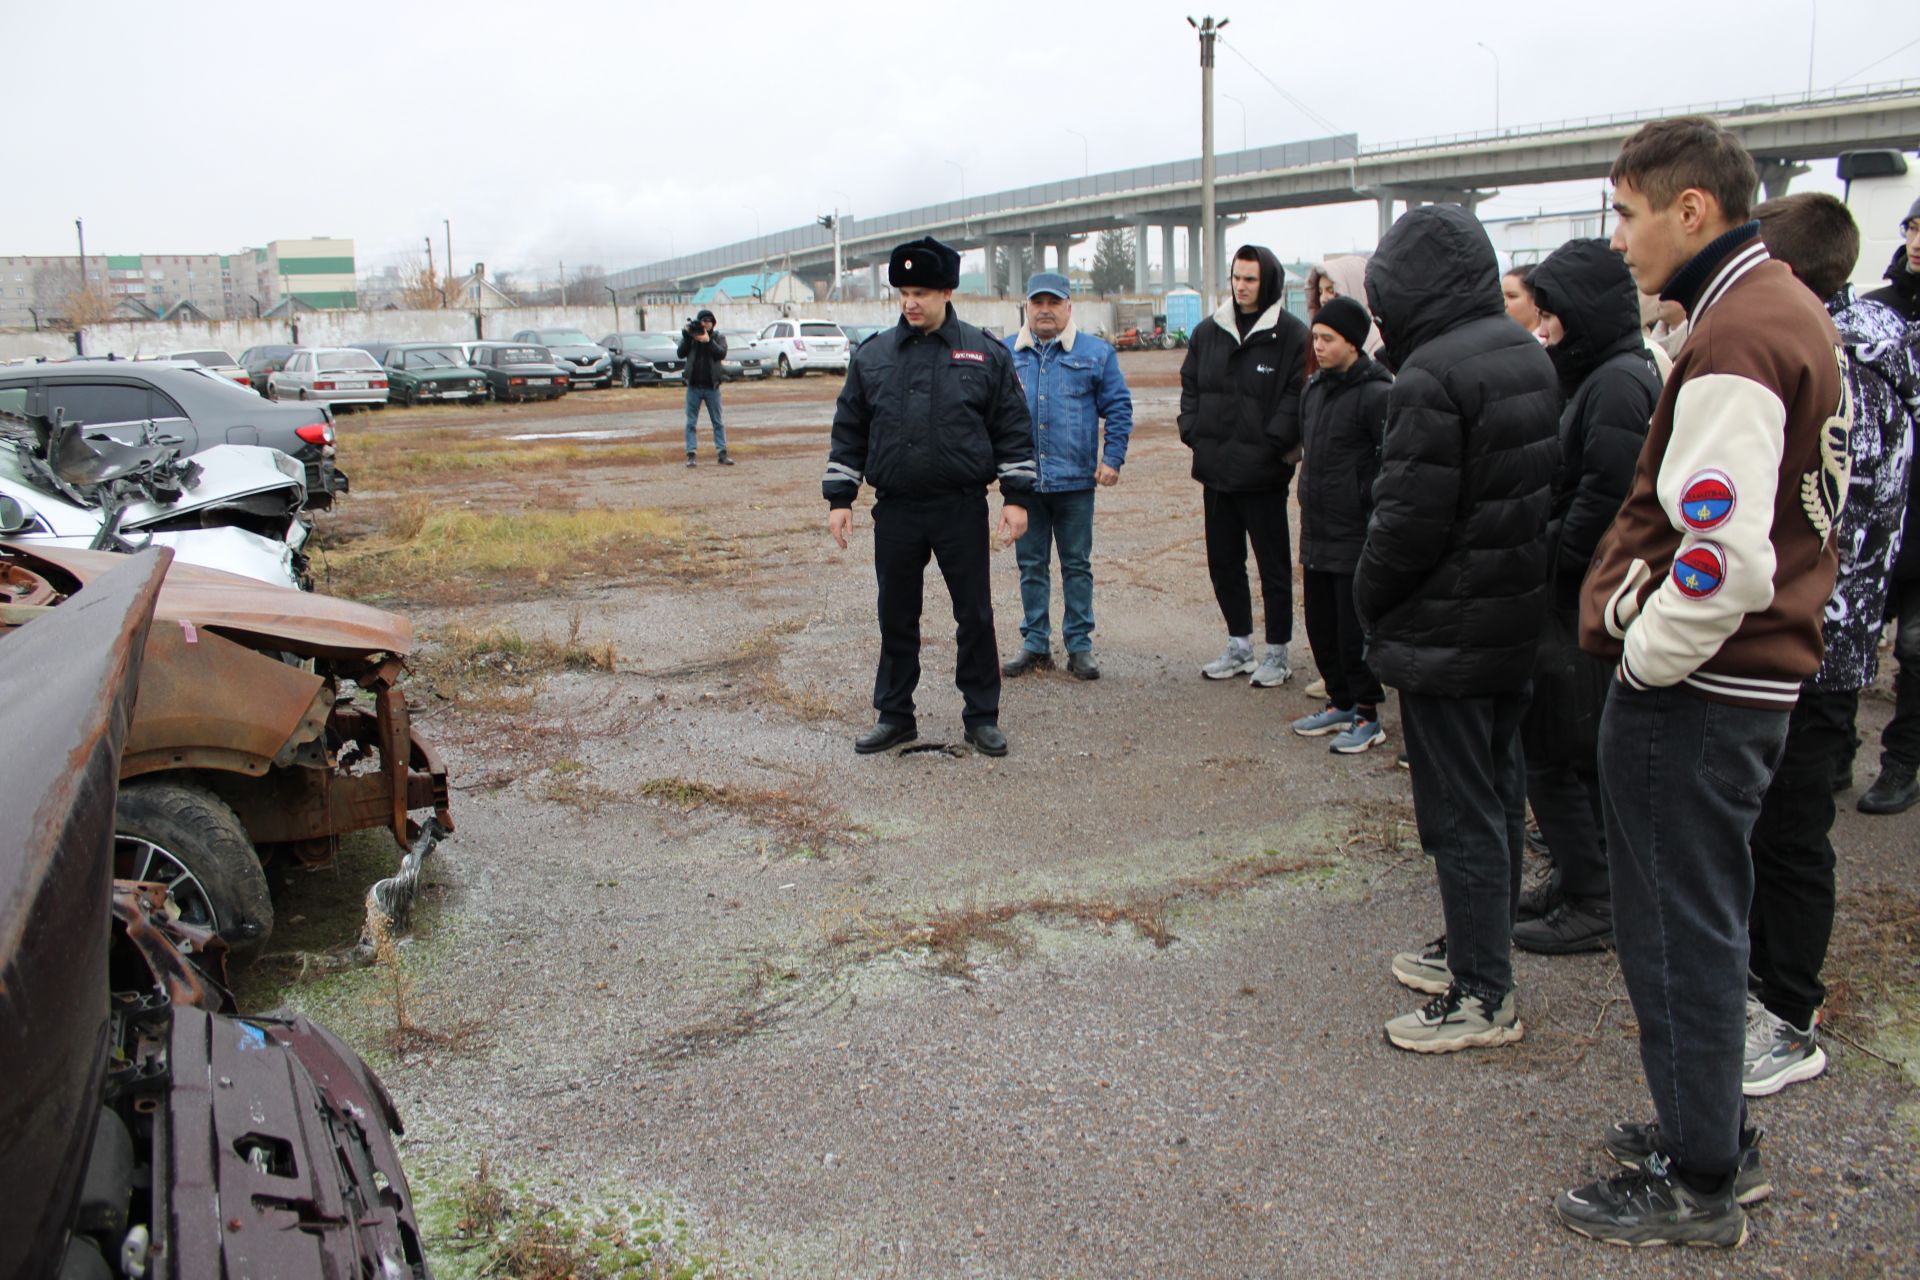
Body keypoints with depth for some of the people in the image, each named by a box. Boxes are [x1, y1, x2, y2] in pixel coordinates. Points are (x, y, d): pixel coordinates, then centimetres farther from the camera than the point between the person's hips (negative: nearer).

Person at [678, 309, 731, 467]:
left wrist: (708, 341, -23)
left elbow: (722, 353, -12)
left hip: (712, 386, 0)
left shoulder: (719, 337, 5)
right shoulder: (690, 336, 6)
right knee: (691, 422, 1)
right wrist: (686, 336, -17)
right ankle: (690, 455, 2)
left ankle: (722, 454, 5)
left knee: (718, 422, 2)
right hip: (693, 386, 0)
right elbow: (681, 353, -6)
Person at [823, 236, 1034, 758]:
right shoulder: (872, 356, 6)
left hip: (963, 509, -2)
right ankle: (895, 715, 23)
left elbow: (1013, 430, 2)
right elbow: (849, 431, 9)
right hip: (895, 510, 2)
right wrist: (839, 498, 5)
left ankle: (982, 716, 18)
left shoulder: (985, 354, 1)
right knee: (896, 618, 10)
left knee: (975, 616, 5)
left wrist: (1016, 496, -3)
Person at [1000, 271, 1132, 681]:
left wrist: (1112, 458, -3)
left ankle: (1080, 645, 15)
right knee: (1031, 565, 9)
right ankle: (1035, 643, 19)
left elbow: (1119, 408, 5)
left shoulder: (1096, 353, 3)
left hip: (1075, 479, -2)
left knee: (1077, 565, 6)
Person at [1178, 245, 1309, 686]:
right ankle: (1239, 646, 27)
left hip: (1263, 473, -6)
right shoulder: (1208, 332, 9)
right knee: (1223, 561, 14)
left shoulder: (1291, 334, -8)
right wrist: (1192, 431, 3)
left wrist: (1273, 444, -18)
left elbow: (1299, 396, -12)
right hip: (1216, 468, 6)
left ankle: (1276, 654, 16)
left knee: (1273, 565, 5)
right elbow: (1190, 385, 16)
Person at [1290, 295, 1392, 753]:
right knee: (1320, 626, 14)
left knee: (1356, 631, 1)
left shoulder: (1376, 395, -13)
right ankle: (1341, 702, 30)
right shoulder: (1313, 390, 11)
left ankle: (1367, 714, 16)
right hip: (1318, 539, 8)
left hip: (1356, 543, -7)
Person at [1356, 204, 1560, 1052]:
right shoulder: (1528, 354, 9)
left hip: (1447, 631, -9)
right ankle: (1478, 948, 35)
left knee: (1461, 813, 0)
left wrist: (1369, 601, -6)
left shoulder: (1433, 372, -21)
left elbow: (1408, 519, -22)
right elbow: (1546, 489, 13)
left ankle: (1482, 996, 11)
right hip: (1521, 622, 9)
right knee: (1499, 791, 19)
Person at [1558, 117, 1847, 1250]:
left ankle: (1698, 1187, 18)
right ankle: (1711, 1127, 36)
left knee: (1682, 933, 3)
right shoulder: (1791, 308, 13)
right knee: (1705, 921, 21)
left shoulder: (1738, 337, -20)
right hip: (1757, 679, 10)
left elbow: (1725, 558, -28)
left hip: (1694, 691, -10)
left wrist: (1646, 657, -14)